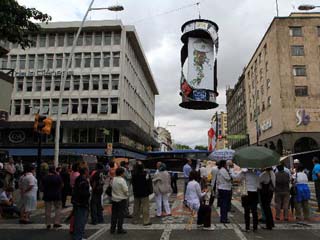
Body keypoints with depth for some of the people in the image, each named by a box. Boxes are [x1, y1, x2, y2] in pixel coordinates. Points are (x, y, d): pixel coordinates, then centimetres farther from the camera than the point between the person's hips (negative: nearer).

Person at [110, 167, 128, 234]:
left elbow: (113, 188, 8)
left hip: (114, 199, 6)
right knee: (121, 214, 3)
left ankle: (112, 229, 18)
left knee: (114, 214, 12)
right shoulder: (122, 180, -18)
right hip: (121, 199, -6)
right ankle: (120, 229, 7)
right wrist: (127, 194, 1)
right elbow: (125, 190, -18)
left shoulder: (113, 179, 2)